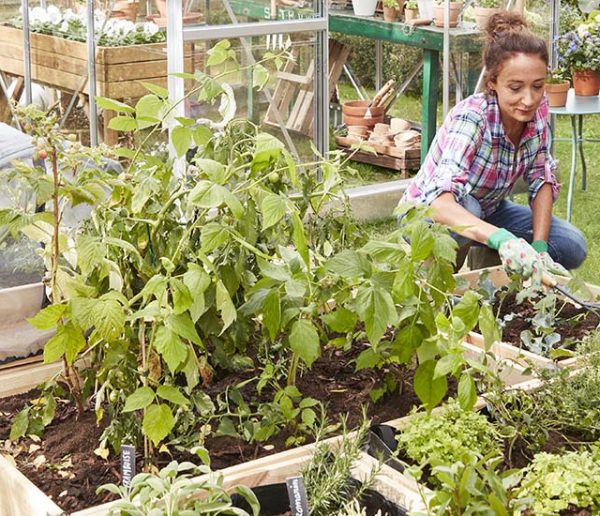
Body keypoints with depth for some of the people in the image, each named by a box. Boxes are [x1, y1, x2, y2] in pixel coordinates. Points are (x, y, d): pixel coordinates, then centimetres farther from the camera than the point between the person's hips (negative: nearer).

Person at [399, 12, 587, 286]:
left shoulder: (537, 110, -16)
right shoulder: (471, 117, -34)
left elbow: (541, 180, -6)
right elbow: (440, 201, -48)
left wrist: (538, 249, -20)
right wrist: (501, 238, -63)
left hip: (487, 212, 6)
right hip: (428, 215, -5)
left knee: (573, 247, -11)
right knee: (466, 207, -38)